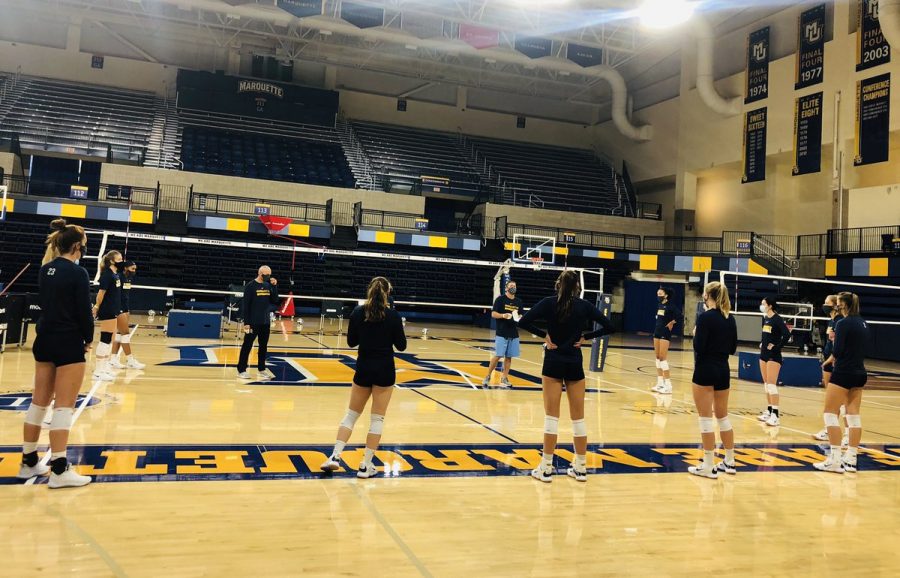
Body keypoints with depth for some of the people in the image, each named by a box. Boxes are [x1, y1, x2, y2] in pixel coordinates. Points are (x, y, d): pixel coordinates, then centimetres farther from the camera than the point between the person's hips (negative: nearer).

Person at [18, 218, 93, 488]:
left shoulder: (45, 270, 8)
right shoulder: (77, 273, -14)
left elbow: (46, 303, 13)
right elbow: (83, 311, -13)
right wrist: (88, 339, 1)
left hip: (44, 340, 8)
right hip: (68, 344, -7)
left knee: (39, 402, 14)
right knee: (64, 406, -4)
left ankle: (28, 463, 24)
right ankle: (59, 470, -2)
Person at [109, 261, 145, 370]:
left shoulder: (130, 278, 9)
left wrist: (129, 309, 15)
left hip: (125, 308, 8)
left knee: (119, 333, 9)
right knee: (126, 333, -5)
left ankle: (113, 360, 13)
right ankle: (130, 361, 0)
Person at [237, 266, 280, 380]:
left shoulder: (268, 285, 7)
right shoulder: (250, 286, -9)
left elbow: (275, 301, 5)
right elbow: (245, 305, -11)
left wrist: (274, 286, -5)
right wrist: (246, 322, -15)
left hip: (265, 322, 6)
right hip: (253, 322, -5)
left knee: (263, 346, 12)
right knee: (247, 346, 2)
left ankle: (262, 369, 22)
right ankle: (241, 370, 10)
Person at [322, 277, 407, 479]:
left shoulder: (358, 313, -3)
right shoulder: (393, 315, -9)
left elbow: (351, 342, 5)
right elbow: (401, 346, -3)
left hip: (363, 369, 2)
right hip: (384, 370, -2)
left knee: (351, 414, 16)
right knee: (377, 418, 6)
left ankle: (335, 456, 5)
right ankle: (366, 465, 9)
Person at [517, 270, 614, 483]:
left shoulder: (549, 303, -4)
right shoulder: (584, 306, 1)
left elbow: (523, 321, -14)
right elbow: (608, 326, -2)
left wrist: (544, 335, -6)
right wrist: (586, 337, 2)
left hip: (553, 362, -1)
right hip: (575, 363, 2)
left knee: (551, 416, 2)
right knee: (578, 417, 9)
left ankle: (546, 468, 4)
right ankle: (580, 468, 16)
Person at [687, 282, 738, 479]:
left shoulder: (705, 317, -15)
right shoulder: (730, 318, 6)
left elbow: (698, 348, -17)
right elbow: (733, 348, 11)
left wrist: (696, 335, 0)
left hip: (705, 369, -7)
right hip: (723, 370, 7)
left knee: (706, 418, -1)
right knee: (723, 416, 17)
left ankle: (709, 467, 2)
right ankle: (729, 462, 25)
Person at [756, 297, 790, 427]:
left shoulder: (777, 319, -14)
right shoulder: (765, 318, 10)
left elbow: (787, 334, -24)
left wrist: (777, 346, -18)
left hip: (774, 355, -9)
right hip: (764, 353, 9)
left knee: (772, 384, -13)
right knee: (766, 384, 12)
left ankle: (776, 414, -12)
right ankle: (769, 411, 20)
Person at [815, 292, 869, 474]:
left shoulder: (843, 324, -14)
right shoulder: (863, 323, 10)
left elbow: (837, 352, -17)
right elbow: (862, 348, 16)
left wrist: (834, 340, 3)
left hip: (843, 373, -8)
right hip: (860, 373, 8)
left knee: (830, 413, -2)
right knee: (854, 415, 10)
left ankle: (835, 460, -5)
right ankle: (851, 460, 14)